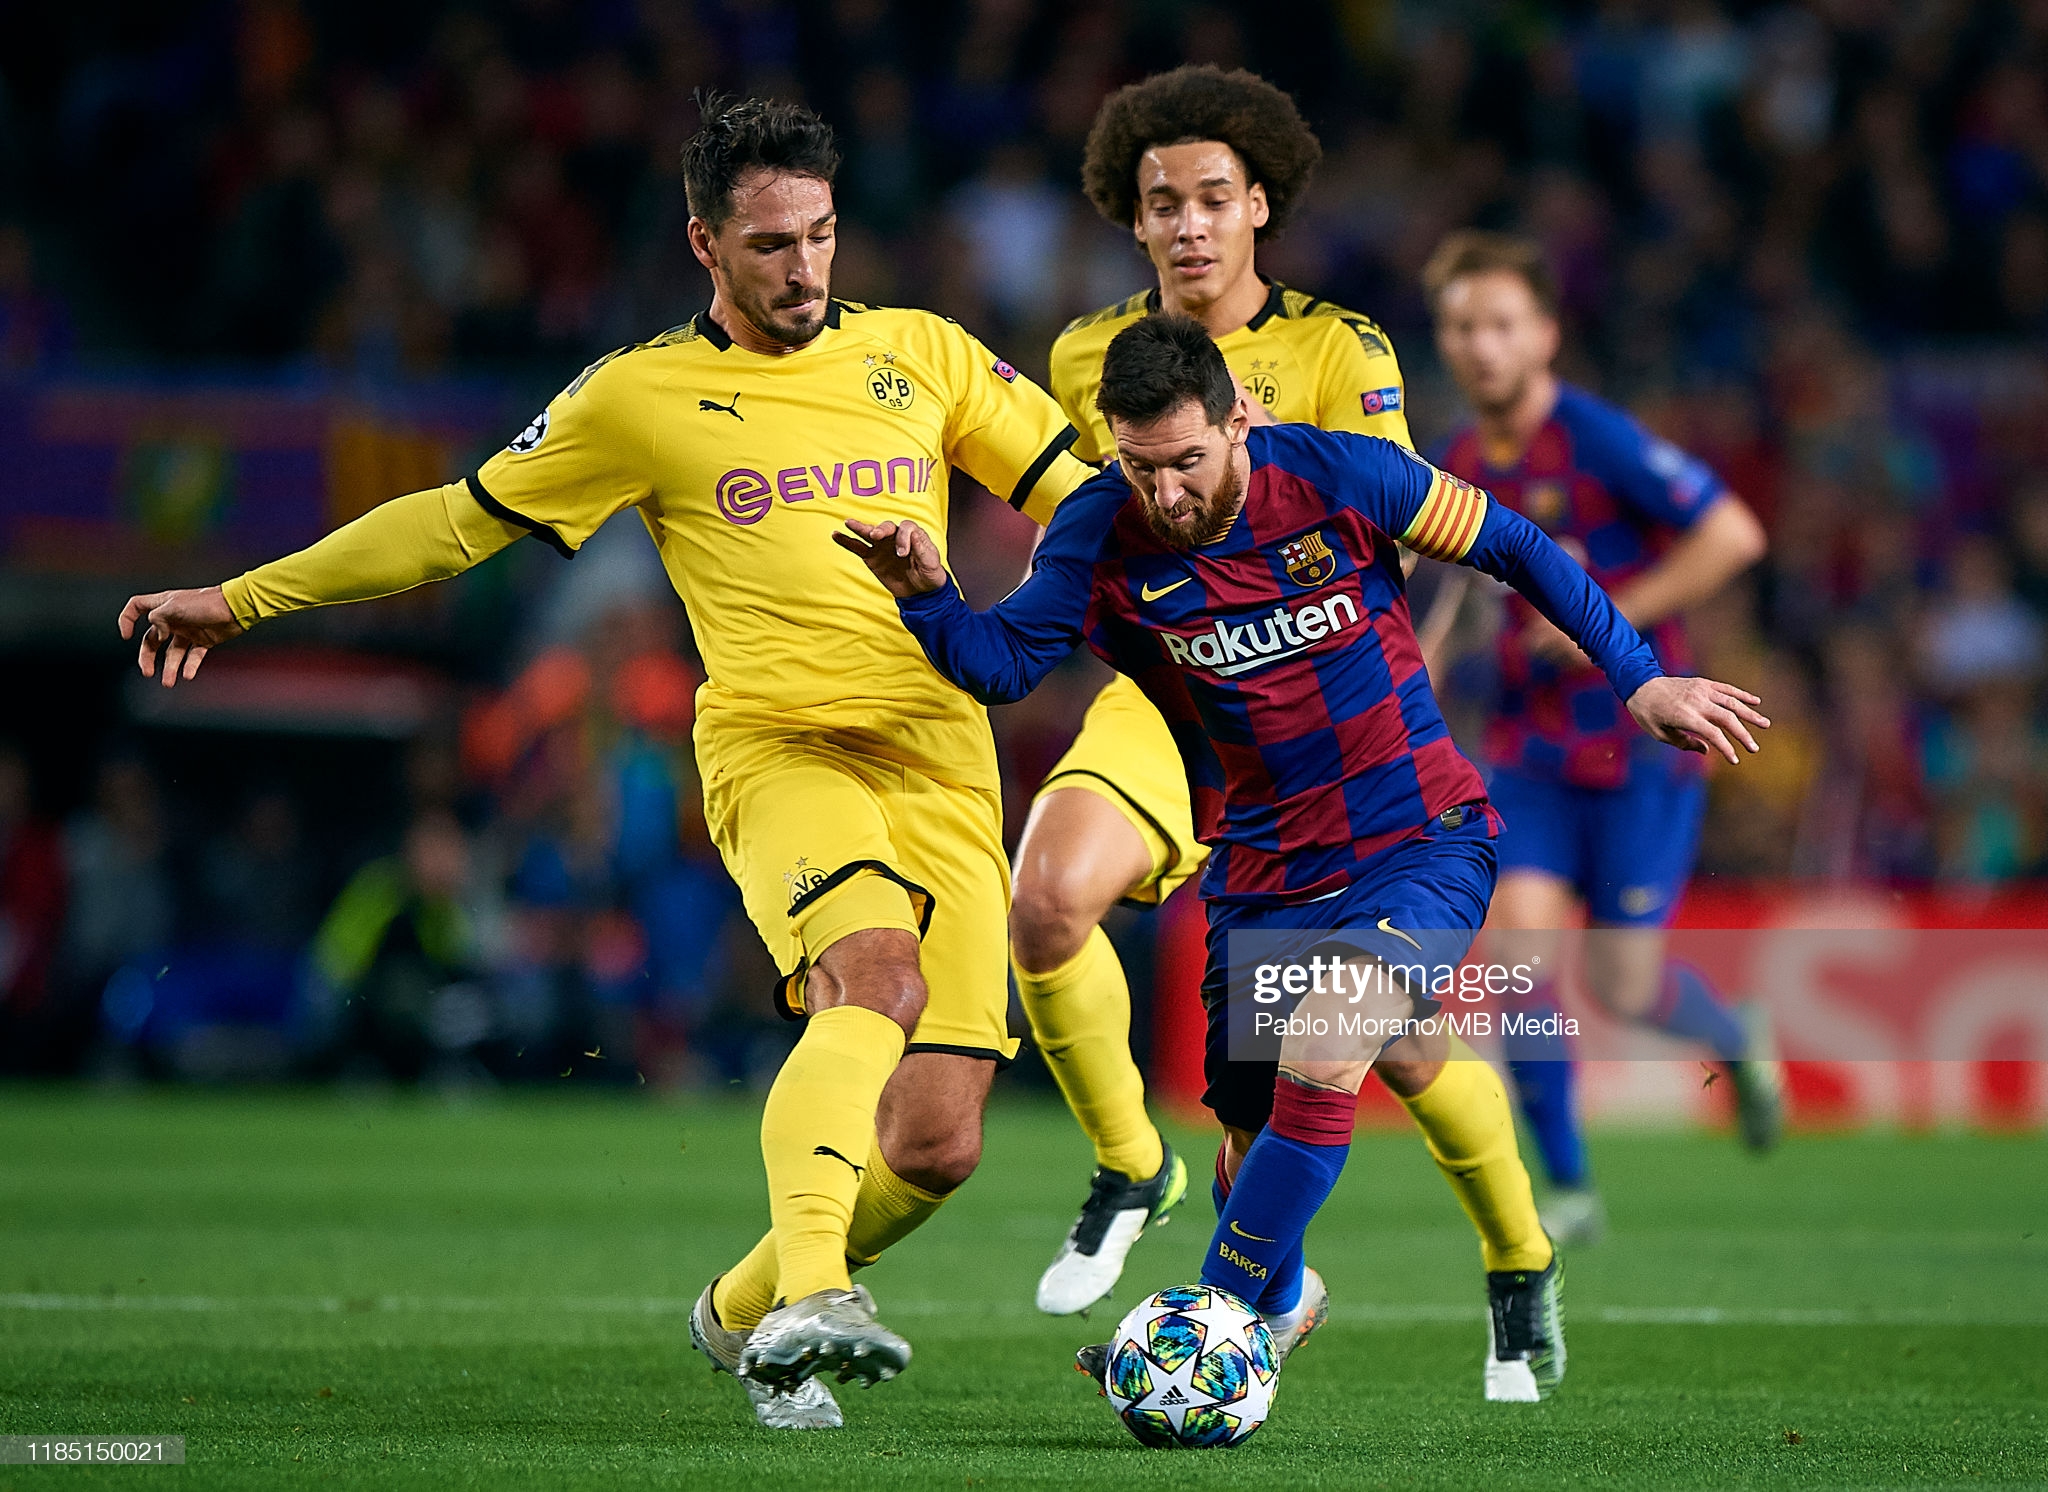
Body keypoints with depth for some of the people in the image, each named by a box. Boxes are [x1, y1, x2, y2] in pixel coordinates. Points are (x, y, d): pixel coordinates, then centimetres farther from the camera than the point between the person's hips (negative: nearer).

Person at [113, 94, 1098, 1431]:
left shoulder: (922, 353, 14)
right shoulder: (642, 397, 7)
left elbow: (1080, 491, 21)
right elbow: (459, 521, 15)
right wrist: (243, 598, 17)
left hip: (943, 767, 3)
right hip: (779, 749, -3)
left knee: (937, 1144, -6)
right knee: (878, 972, -36)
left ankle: (745, 1313, 21)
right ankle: (810, 1296, -49)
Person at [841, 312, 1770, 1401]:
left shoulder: (1337, 476, -15)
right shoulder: (1100, 537, -11)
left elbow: (1512, 548, -2)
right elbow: (1003, 662, -15)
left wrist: (1639, 679, -1)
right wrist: (927, 596, -36)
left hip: (1421, 841, -3)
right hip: (1261, 875, 3)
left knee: (1321, 1062, -26)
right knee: (1252, 1133, 7)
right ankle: (1278, 1302, 39)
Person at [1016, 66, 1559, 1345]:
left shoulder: (1339, 352, -4)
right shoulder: (1088, 358, 6)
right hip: (1161, 703, 2)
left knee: (1398, 1044, -3)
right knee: (1048, 899, -29)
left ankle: (1521, 1267, 25)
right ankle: (1129, 1170, -5)